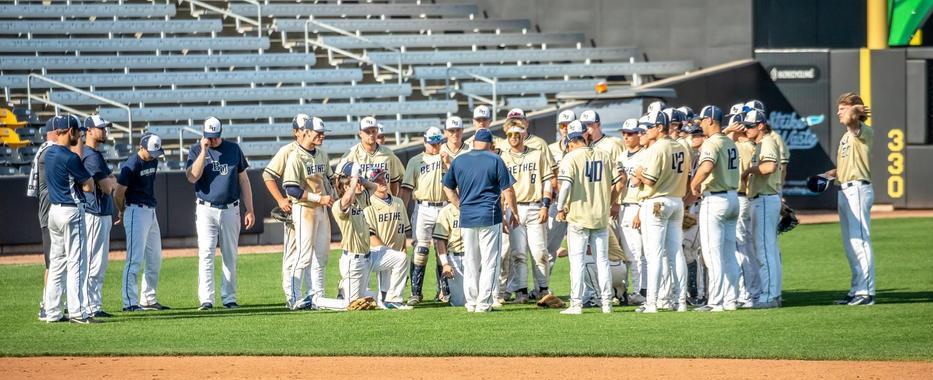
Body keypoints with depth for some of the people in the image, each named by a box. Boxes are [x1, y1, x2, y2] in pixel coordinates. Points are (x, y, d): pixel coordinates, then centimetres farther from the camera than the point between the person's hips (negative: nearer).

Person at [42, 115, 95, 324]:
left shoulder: (49, 154, 10)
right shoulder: (69, 157, -18)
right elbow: (88, 186, -13)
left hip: (54, 210, 9)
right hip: (71, 210, -9)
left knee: (57, 262, 13)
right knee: (76, 262, -6)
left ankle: (52, 312, 14)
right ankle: (77, 312, -9)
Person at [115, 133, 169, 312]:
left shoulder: (153, 161, 9)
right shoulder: (132, 165, -17)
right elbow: (119, 193, -15)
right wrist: (122, 213, 2)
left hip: (151, 212, 9)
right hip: (136, 212, -9)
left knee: (155, 259, 12)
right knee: (135, 259, -10)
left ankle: (148, 300, 20)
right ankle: (130, 303, -8)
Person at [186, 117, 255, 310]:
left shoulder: (233, 149, 7)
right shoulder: (196, 150, 2)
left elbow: (243, 180, 10)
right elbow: (192, 177, -13)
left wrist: (250, 210, 6)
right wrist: (204, 151, -15)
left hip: (230, 210, 2)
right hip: (206, 210, -2)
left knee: (230, 256, 6)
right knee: (206, 255, -10)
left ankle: (229, 298, 12)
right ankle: (206, 299, -13)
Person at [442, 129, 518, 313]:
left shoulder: (458, 161, 7)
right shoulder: (495, 160, -4)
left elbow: (448, 188, 15)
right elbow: (507, 189, -4)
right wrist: (514, 213, 6)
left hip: (466, 218, 4)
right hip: (490, 217, -4)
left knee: (470, 262, 12)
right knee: (490, 261, 2)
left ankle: (471, 302, 13)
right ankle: (484, 303, -2)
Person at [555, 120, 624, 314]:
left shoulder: (571, 158, -8)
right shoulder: (604, 156, 7)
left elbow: (566, 185, -19)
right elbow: (620, 179, 6)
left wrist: (561, 209, -6)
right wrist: (610, 202, 16)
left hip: (578, 217, -4)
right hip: (601, 216, 4)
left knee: (577, 260, 0)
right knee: (602, 260, 10)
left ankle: (576, 303, -2)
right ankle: (606, 302, 9)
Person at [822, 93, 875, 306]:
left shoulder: (864, 132, -9)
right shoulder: (847, 136, 20)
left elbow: (849, 120, -30)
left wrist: (856, 110, -12)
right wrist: (832, 174, 11)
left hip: (858, 190, -10)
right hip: (844, 191, 10)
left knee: (860, 241, -11)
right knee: (850, 245, 12)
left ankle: (866, 292, -12)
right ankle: (856, 291, 17)